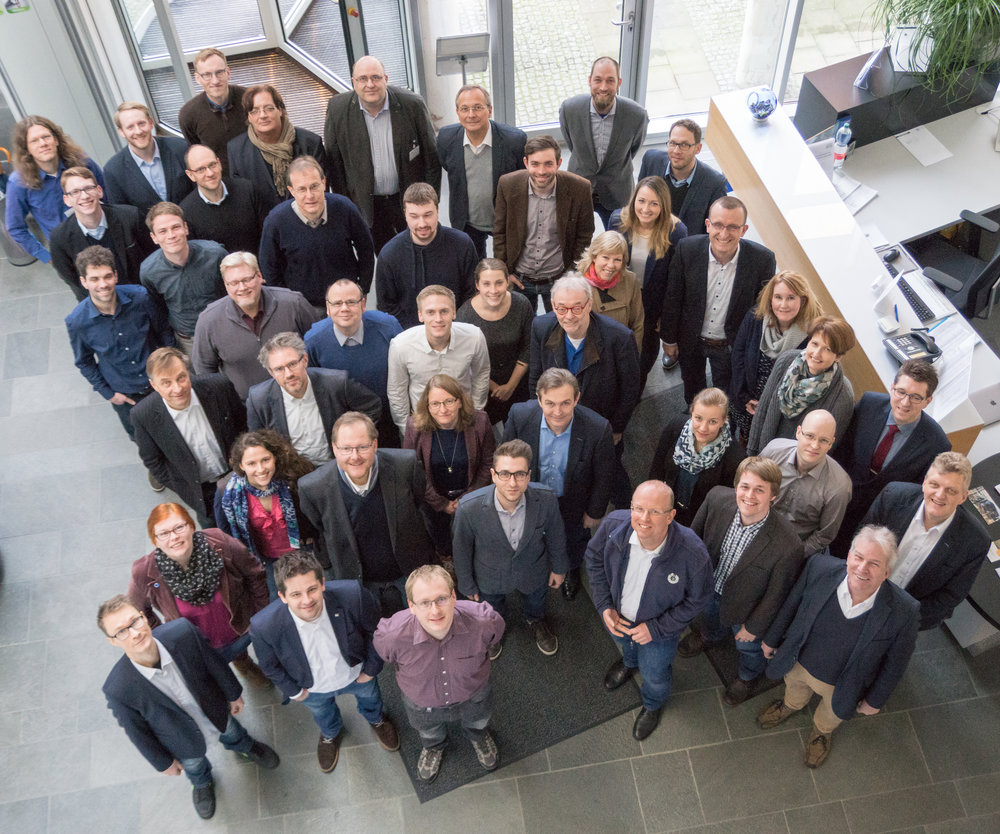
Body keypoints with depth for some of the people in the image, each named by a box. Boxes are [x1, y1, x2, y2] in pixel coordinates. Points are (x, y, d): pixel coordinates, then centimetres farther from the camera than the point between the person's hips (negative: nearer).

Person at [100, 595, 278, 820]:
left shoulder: (182, 632, -38)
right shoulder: (118, 690, -40)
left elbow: (214, 663, -17)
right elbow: (137, 732, -20)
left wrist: (234, 694, 0)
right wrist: (163, 762, -3)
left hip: (216, 710, 1)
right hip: (185, 739, -1)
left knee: (231, 733, 35)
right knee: (194, 765, 33)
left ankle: (246, 747, 72)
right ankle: (202, 783, 70)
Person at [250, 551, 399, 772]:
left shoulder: (353, 596, -42)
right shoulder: (264, 627, -40)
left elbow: (375, 630, -18)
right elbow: (270, 665, -15)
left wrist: (371, 669, -7)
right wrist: (293, 691, -3)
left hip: (356, 676, 0)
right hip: (313, 691, 0)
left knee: (370, 698, 34)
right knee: (322, 715, 35)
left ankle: (377, 720, 72)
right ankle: (330, 735, 72)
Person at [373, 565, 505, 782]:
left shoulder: (483, 621, -41)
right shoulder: (393, 635, -42)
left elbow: (495, 635, -13)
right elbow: (382, 653, -14)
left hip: (473, 696, 1)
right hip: (422, 703, 0)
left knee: (478, 721, 36)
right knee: (429, 732, 36)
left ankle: (478, 735, 74)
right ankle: (433, 746, 73)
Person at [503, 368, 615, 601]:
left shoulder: (598, 429, -37)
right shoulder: (520, 416, -32)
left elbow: (604, 477, -18)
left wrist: (595, 512, -6)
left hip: (574, 504, -1)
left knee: (574, 542, 32)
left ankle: (572, 572, 67)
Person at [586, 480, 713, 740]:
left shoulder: (693, 553, -41)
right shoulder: (613, 525, -34)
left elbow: (697, 599, -21)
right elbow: (595, 557, -11)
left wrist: (656, 628, -21)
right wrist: (604, 606, -15)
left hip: (660, 626, -2)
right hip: (617, 615, 3)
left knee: (655, 674, 26)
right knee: (625, 643, 38)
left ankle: (653, 705, 64)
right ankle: (629, 663, 76)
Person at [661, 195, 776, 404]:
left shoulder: (762, 259, -25)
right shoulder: (687, 249, -24)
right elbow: (673, 298, -11)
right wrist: (669, 338, -2)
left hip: (731, 345, -1)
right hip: (690, 340, 1)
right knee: (692, 386, 29)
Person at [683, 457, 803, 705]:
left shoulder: (788, 546, -43)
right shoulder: (717, 498, -32)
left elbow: (775, 596, -24)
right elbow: (695, 535, -9)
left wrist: (753, 626, -9)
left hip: (745, 606, -3)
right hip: (709, 586, 3)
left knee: (748, 646, 30)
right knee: (709, 620, 38)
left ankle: (749, 675, 66)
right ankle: (709, 637, 75)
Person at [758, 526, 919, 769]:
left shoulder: (903, 612, -37)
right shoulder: (820, 567, -33)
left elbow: (895, 664, -16)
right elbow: (792, 603, -11)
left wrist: (875, 700, -2)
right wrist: (772, 638, 3)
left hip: (841, 684, -1)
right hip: (798, 662, 1)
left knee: (831, 715, 34)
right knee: (795, 692, 37)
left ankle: (821, 731, 70)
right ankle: (790, 706, 73)